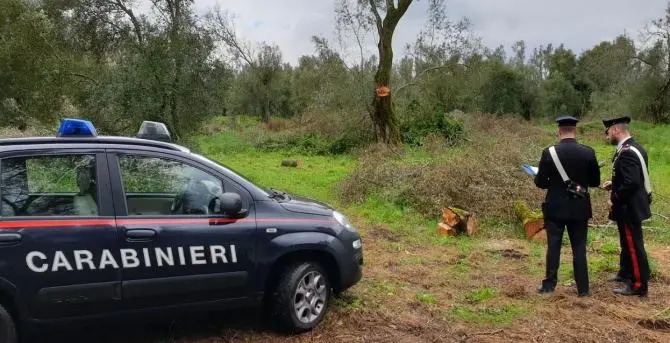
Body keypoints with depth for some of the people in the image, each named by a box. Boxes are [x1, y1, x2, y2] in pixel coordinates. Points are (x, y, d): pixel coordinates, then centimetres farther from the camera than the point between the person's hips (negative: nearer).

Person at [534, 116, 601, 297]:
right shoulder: (588, 152, -5)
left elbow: (540, 182, -7)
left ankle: (549, 285, 14)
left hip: (555, 208, -1)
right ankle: (583, 288, 14)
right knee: (579, 248, 9)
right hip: (580, 208, 2)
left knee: (553, 247, 7)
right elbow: (595, 182, 2)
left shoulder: (549, 152, -10)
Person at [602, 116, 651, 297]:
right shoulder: (634, 147, 9)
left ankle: (638, 285, 10)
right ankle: (626, 273, 38)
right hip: (632, 205, 11)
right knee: (627, 243, 23)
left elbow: (631, 183, -31)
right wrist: (614, 185, 10)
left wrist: (614, 200, -20)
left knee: (633, 245, 0)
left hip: (628, 207, -11)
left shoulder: (626, 152, -24)